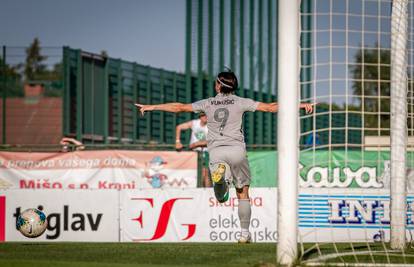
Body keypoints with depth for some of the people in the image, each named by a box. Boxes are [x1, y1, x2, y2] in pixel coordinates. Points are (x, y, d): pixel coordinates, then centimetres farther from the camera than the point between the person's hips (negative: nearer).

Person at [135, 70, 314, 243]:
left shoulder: (208, 103, 11)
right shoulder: (240, 102, 6)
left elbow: (179, 107, 15)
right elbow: (269, 107, 1)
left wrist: (151, 107, 25)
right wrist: (300, 105, 3)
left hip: (216, 152, 0)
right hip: (236, 150, 0)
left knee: (221, 197, -9)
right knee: (243, 193, 13)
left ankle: (220, 174, -42)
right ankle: (245, 234, 12)